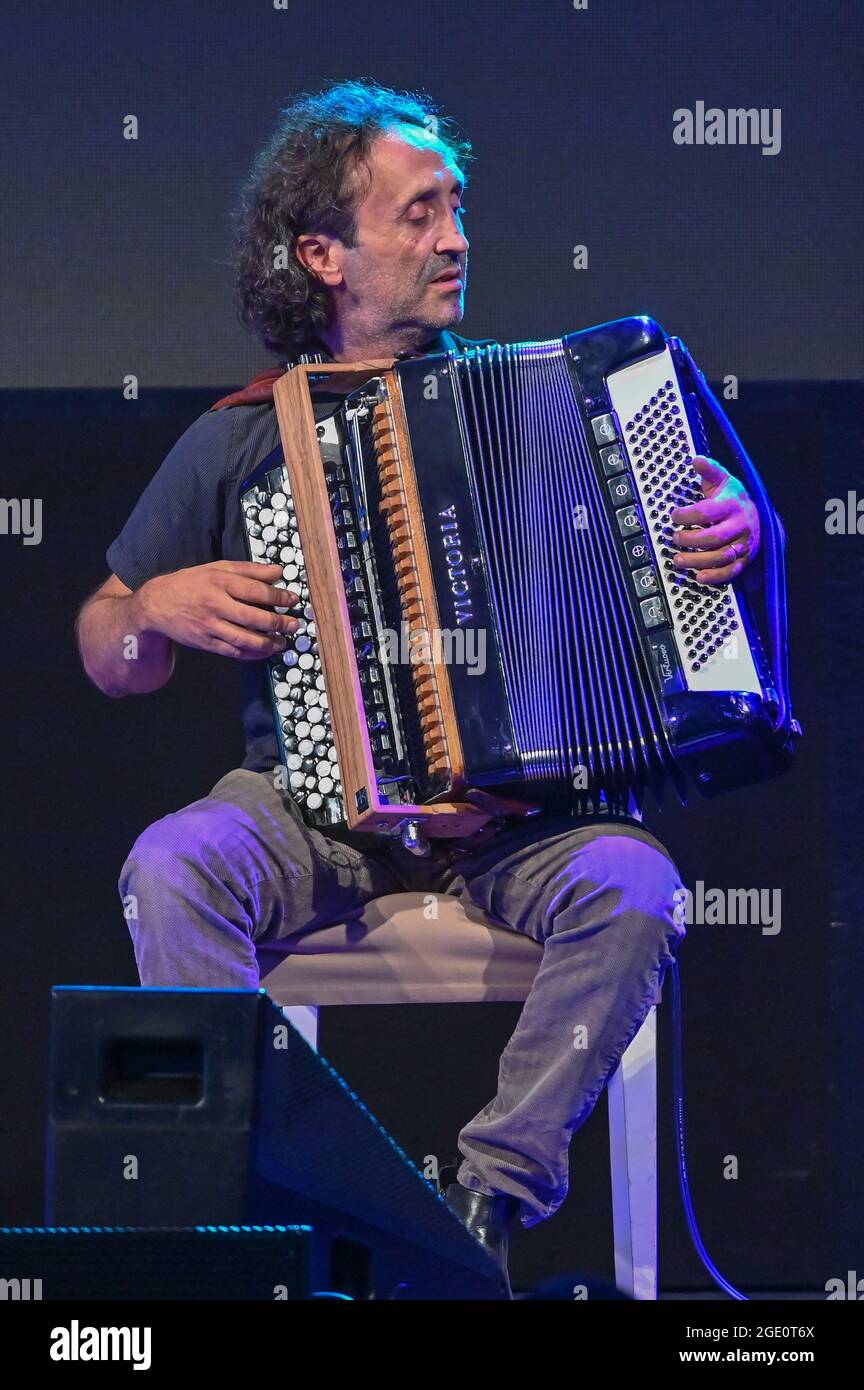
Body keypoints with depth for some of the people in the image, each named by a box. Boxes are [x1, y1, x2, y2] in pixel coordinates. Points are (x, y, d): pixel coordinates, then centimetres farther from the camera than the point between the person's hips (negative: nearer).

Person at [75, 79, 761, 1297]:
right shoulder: (239, 441, 8)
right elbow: (108, 663, 16)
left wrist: (731, 532, -4)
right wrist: (162, 607, -7)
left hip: (512, 813, 0)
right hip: (308, 808, 0)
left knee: (632, 886, -31)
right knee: (171, 867, -31)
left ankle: (490, 1196, -22)